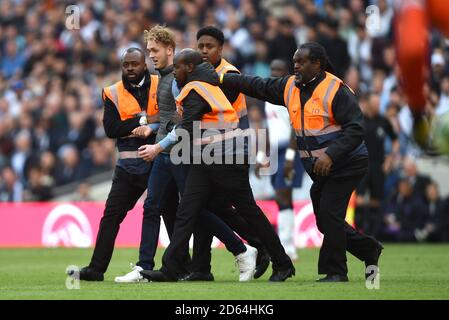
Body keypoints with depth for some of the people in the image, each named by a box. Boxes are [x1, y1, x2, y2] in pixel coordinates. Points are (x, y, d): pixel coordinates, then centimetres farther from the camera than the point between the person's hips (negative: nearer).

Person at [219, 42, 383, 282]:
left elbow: (355, 129, -24)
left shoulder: (336, 90, -18)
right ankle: (369, 250, 30)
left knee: (329, 215, -15)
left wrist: (330, 155, -33)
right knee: (325, 221, 12)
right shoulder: (291, 87, 6)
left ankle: (335, 271, -4)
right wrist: (223, 79, 12)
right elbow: (258, 87, 15)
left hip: (346, 164, -8)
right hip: (319, 169, 8)